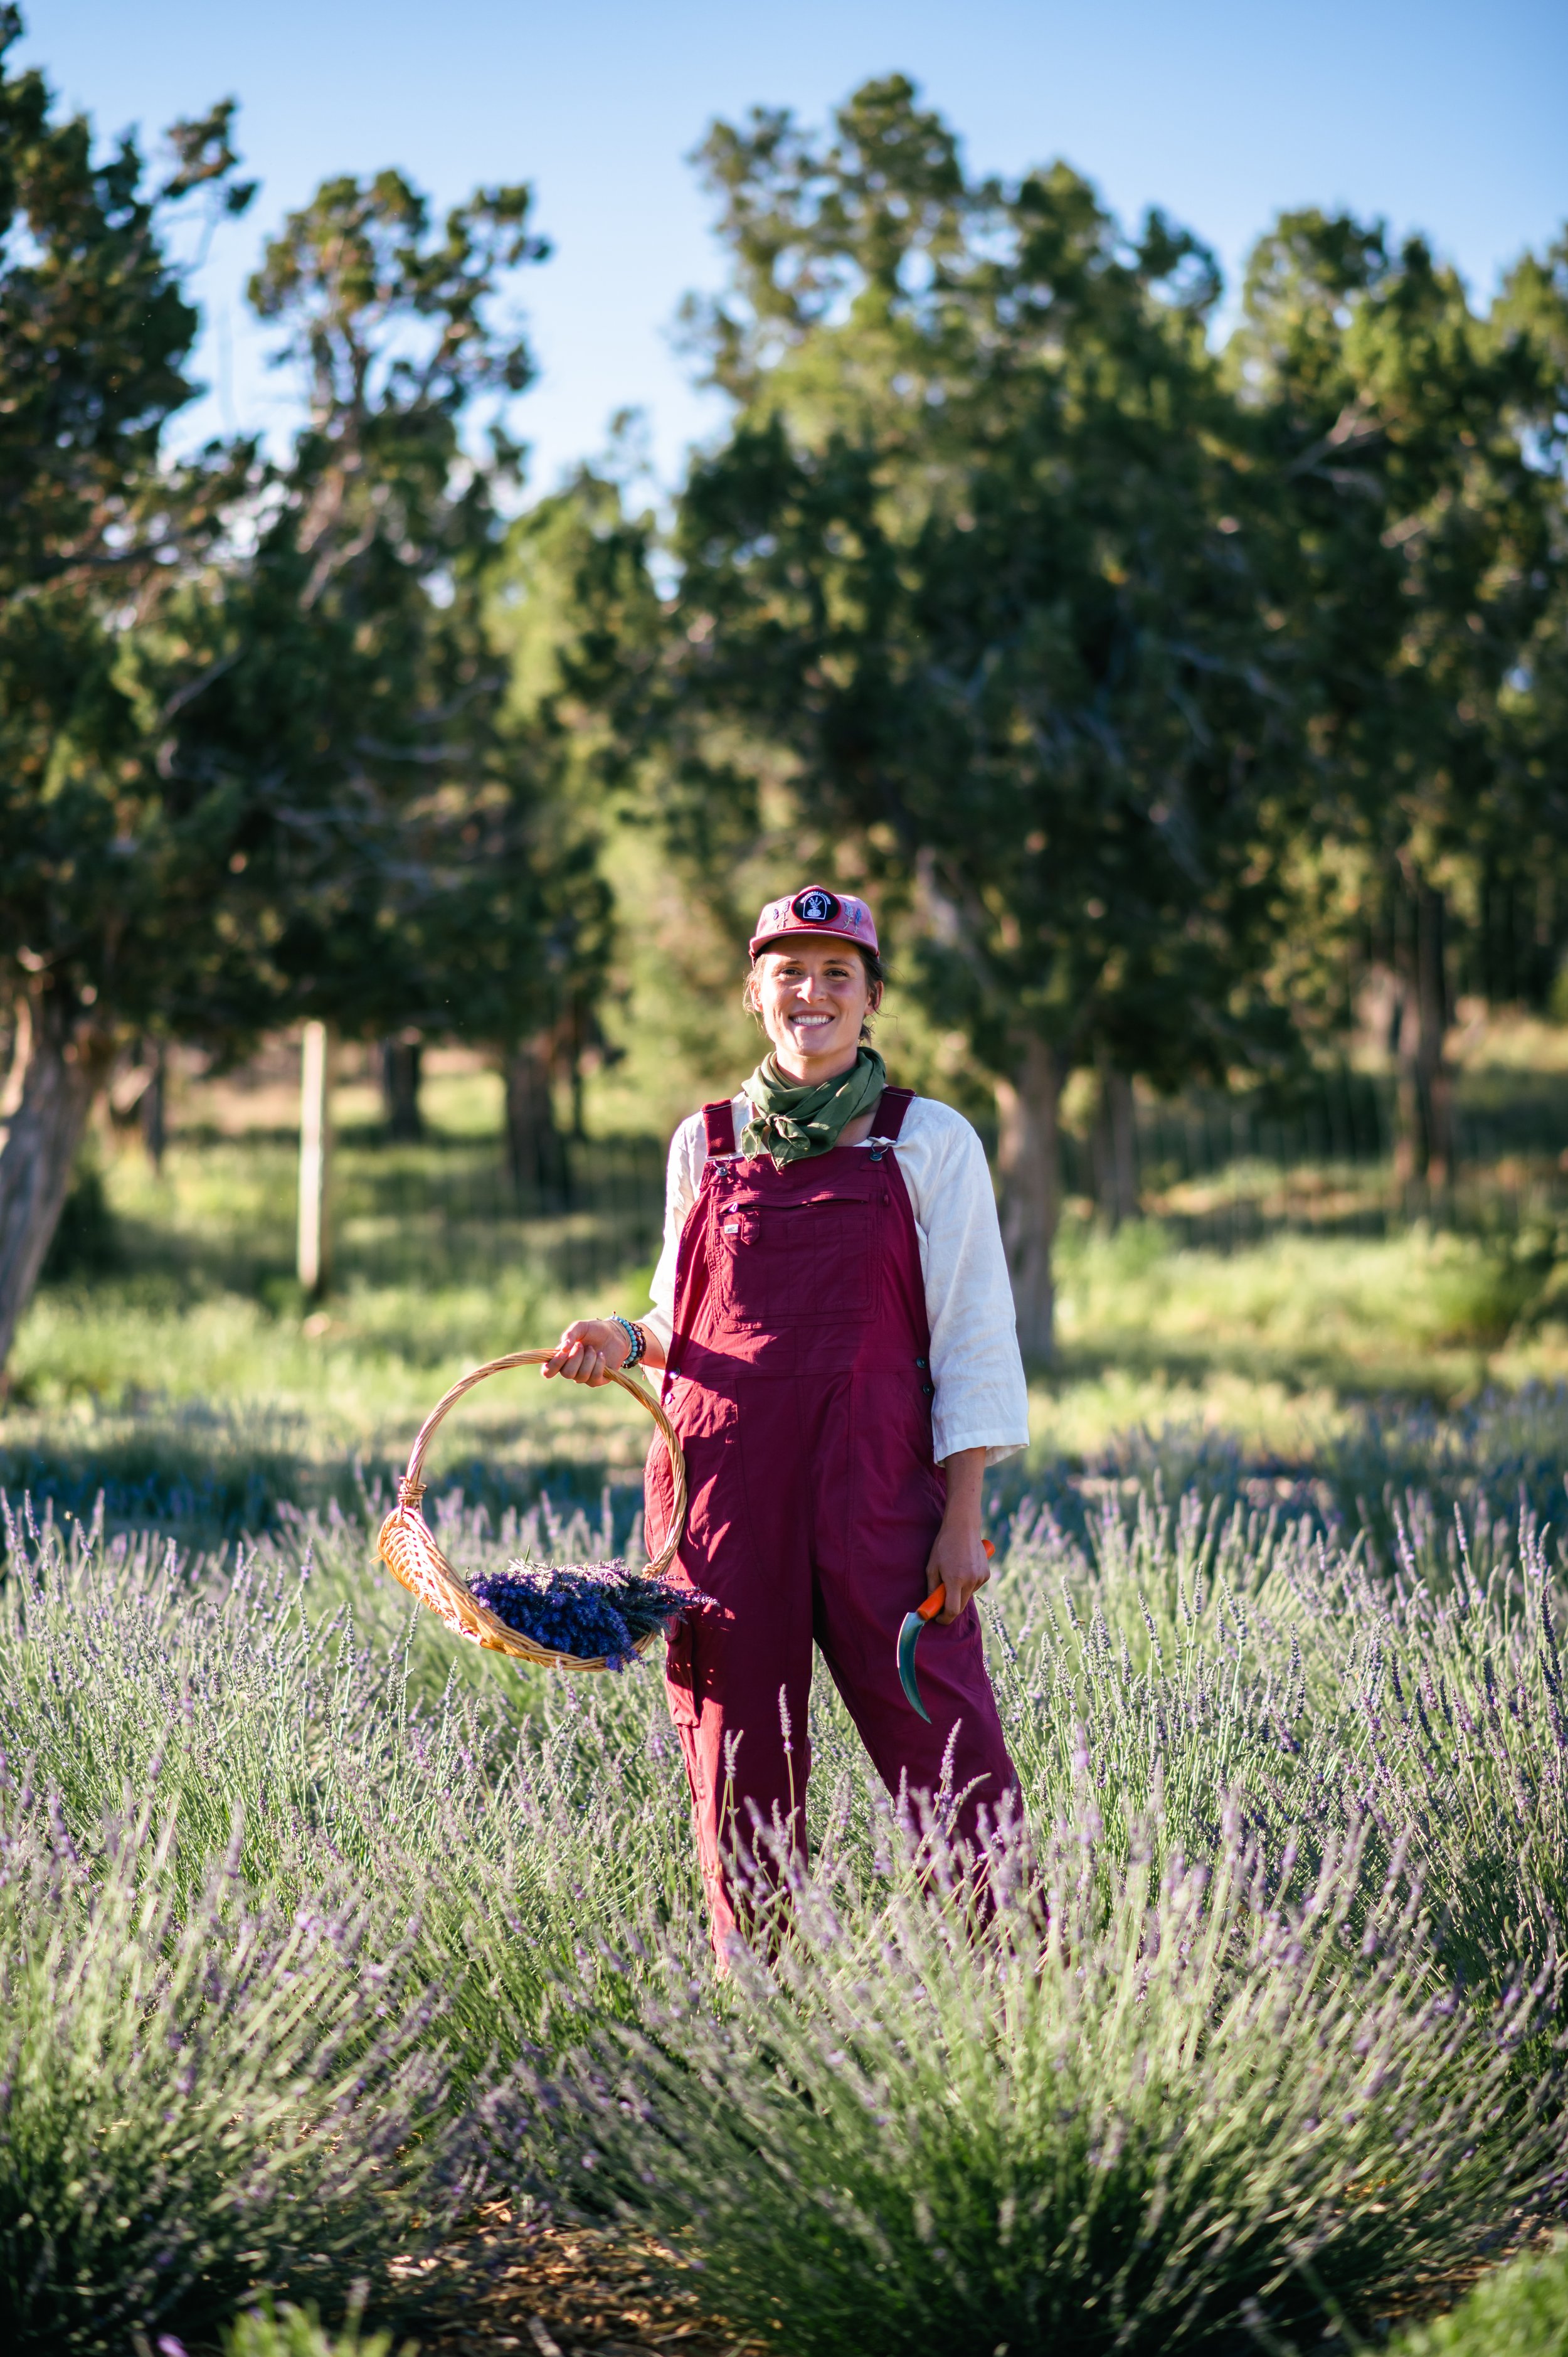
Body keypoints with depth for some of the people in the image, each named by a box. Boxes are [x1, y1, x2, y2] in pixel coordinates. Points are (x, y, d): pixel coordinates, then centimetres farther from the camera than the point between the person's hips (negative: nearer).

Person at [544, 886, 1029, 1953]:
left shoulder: (931, 1142, 5)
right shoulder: (703, 1144, 14)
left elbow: (973, 1339, 2)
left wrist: (963, 1517, -5)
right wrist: (627, 1340, 0)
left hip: (879, 1483, -3)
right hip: (724, 1476, 3)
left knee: (945, 1753, -10)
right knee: (741, 1764, 4)